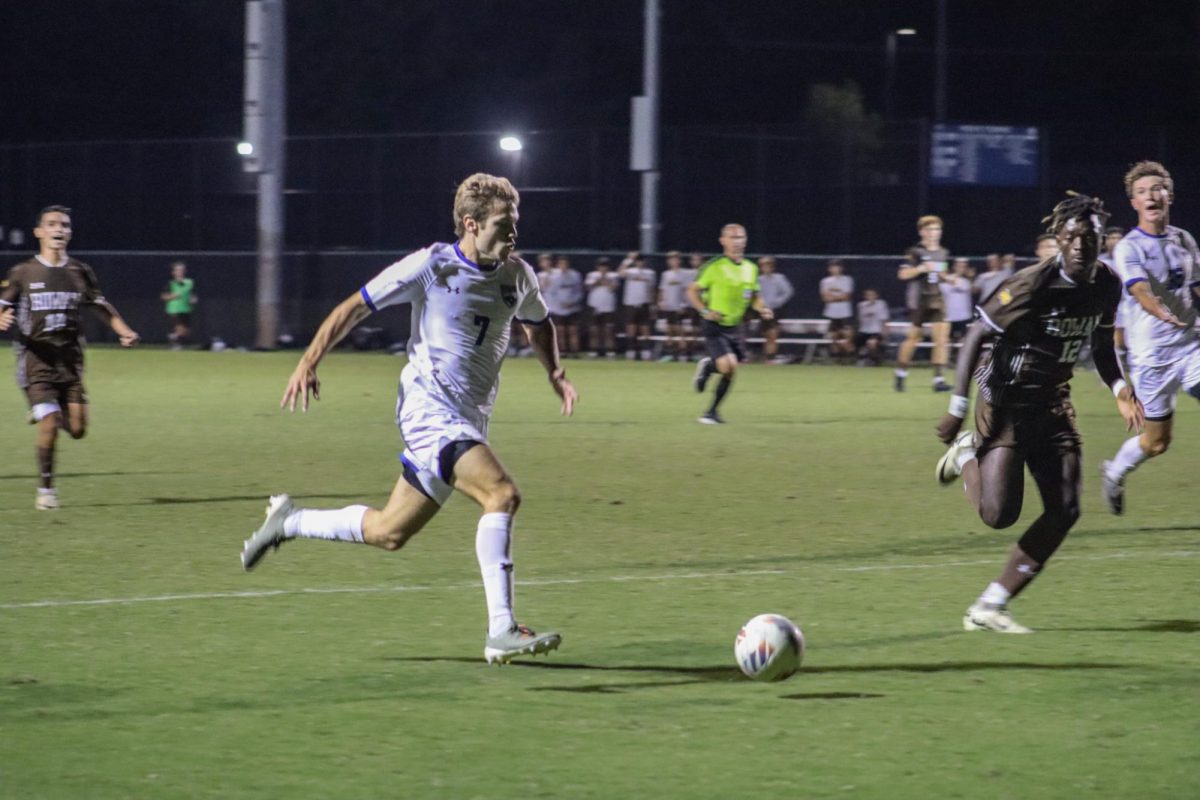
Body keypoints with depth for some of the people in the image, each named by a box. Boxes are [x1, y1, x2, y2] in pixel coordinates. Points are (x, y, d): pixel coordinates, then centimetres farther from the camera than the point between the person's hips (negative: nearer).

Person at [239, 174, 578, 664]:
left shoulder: (518, 276, 8)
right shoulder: (430, 267, -9)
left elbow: (538, 324, 30)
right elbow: (355, 307, -1)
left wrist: (554, 372, 13)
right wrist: (309, 362, -8)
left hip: (470, 421, 7)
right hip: (428, 408, -7)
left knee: (389, 532, 11)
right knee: (502, 494, -26)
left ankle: (289, 522, 35)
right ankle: (501, 632, -27)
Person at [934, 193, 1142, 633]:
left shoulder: (1106, 287, 0)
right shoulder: (1032, 284, -21)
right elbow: (976, 336, -16)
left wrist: (1119, 388, 0)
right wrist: (957, 409, -19)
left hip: (1053, 405, 7)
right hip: (1006, 402, -7)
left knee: (1065, 509, -5)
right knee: (999, 512, -15)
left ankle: (990, 607, 2)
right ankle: (966, 453, 21)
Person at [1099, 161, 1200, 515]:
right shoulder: (1128, 248, -11)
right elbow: (1140, 290, -29)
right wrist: (1162, 313, -48)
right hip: (1152, 354, -4)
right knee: (1158, 441, 6)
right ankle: (1115, 473, 35)